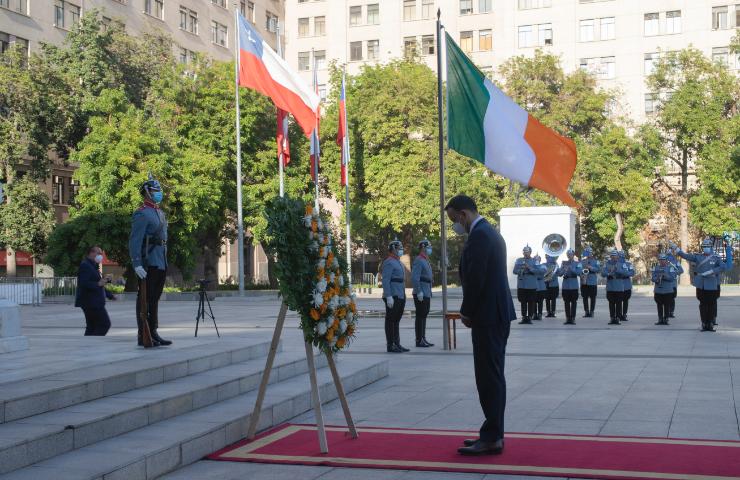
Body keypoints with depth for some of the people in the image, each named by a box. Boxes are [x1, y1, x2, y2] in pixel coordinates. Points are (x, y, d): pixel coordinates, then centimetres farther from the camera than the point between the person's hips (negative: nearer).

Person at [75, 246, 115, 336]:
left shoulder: (93, 266, 22)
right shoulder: (85, 266, -12)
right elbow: (83, 284, -24)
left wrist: (110, 295, 24)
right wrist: (98, 284, -23)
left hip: (93, 303, 11)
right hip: (91, 302, -11)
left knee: (91, 327, 11)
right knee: (105, 324, -10)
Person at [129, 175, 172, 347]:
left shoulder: (160, 213, 18)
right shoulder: (142, 214, -11)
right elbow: (134, 241, -17)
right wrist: (137, 264, -24)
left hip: (161, 263, 9)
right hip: (148, 264, -9)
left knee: (155, 299, 13)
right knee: (145, 300, -4)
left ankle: (153, 333, 19)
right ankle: (143, 336, -1)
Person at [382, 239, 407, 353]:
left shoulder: (398, 262, 18)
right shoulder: (389, 262, -12)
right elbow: (385, 281, -19)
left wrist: (403, 296, 20)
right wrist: (389, 296, -24)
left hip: (400, 296, 10)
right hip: (393, 296, -10)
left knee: (397, 320, 13)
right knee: (391, 321, -4)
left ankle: (397, 344, 19)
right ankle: (390, 345, -1)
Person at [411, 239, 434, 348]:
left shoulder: (425, 261, 19)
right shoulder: (418, 260, -13)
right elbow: (414, 278, -21)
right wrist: (419, 292, -24)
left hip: (426, 294, 10)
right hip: (421, 295, -10)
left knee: (424, 316, 12)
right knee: (420, 317, -7)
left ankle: (423, 339, 17)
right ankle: (419, 341, -4)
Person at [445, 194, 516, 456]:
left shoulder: (479, 235, -15)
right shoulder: (490, 232, 17)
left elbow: (475, 278, -21)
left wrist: (467, 313, -9)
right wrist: (471, 311, 13)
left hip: (487, 316, -11)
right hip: (498, 313, 11)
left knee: (489, 377, -6)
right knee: (493, 376, 13)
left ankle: (491, 438, -2)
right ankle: (493, 434, 20)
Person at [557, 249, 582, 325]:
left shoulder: (578, 263, 4)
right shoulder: (564, 263, 12)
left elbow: (579, 272, -12)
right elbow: (559, 274, 5)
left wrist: (571, 268, -21)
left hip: (574, 286, -3)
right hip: (565, 286, 3)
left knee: (574, 302, -2)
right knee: (566, 302, 4)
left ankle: (573, 318, 0)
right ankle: (568, 318, 10)